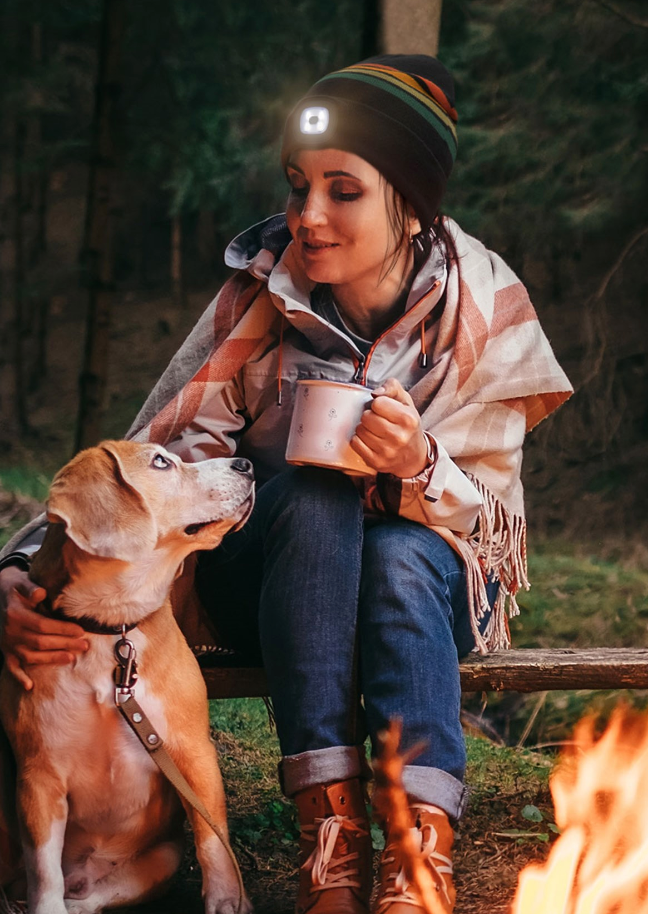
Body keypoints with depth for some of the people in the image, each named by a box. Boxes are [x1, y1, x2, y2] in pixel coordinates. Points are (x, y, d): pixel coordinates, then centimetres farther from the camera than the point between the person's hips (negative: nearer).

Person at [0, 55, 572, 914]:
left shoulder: (485, 311, -13)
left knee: (401, 552, -34)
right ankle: (331, 830, -36)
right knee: (317, 498, -34)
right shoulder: (265, 292, -15)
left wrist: (418, 467, -35)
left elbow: (486, 513, -11)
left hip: (427, 588, 0)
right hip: (270, 578, 0)